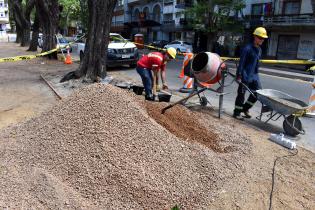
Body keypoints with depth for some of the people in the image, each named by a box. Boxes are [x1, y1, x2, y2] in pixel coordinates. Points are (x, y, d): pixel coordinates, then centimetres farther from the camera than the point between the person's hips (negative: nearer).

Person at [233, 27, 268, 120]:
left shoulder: (259, 49, 13)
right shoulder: (248, 48, -13)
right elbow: (241, 62, -15)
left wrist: (256, 73, 18)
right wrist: (239, 75, -18)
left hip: (254, 75, 8)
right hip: (246, 75, -8)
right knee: (241, 94, 0)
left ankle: (245, 108, 25)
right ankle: (236, 113, 12)